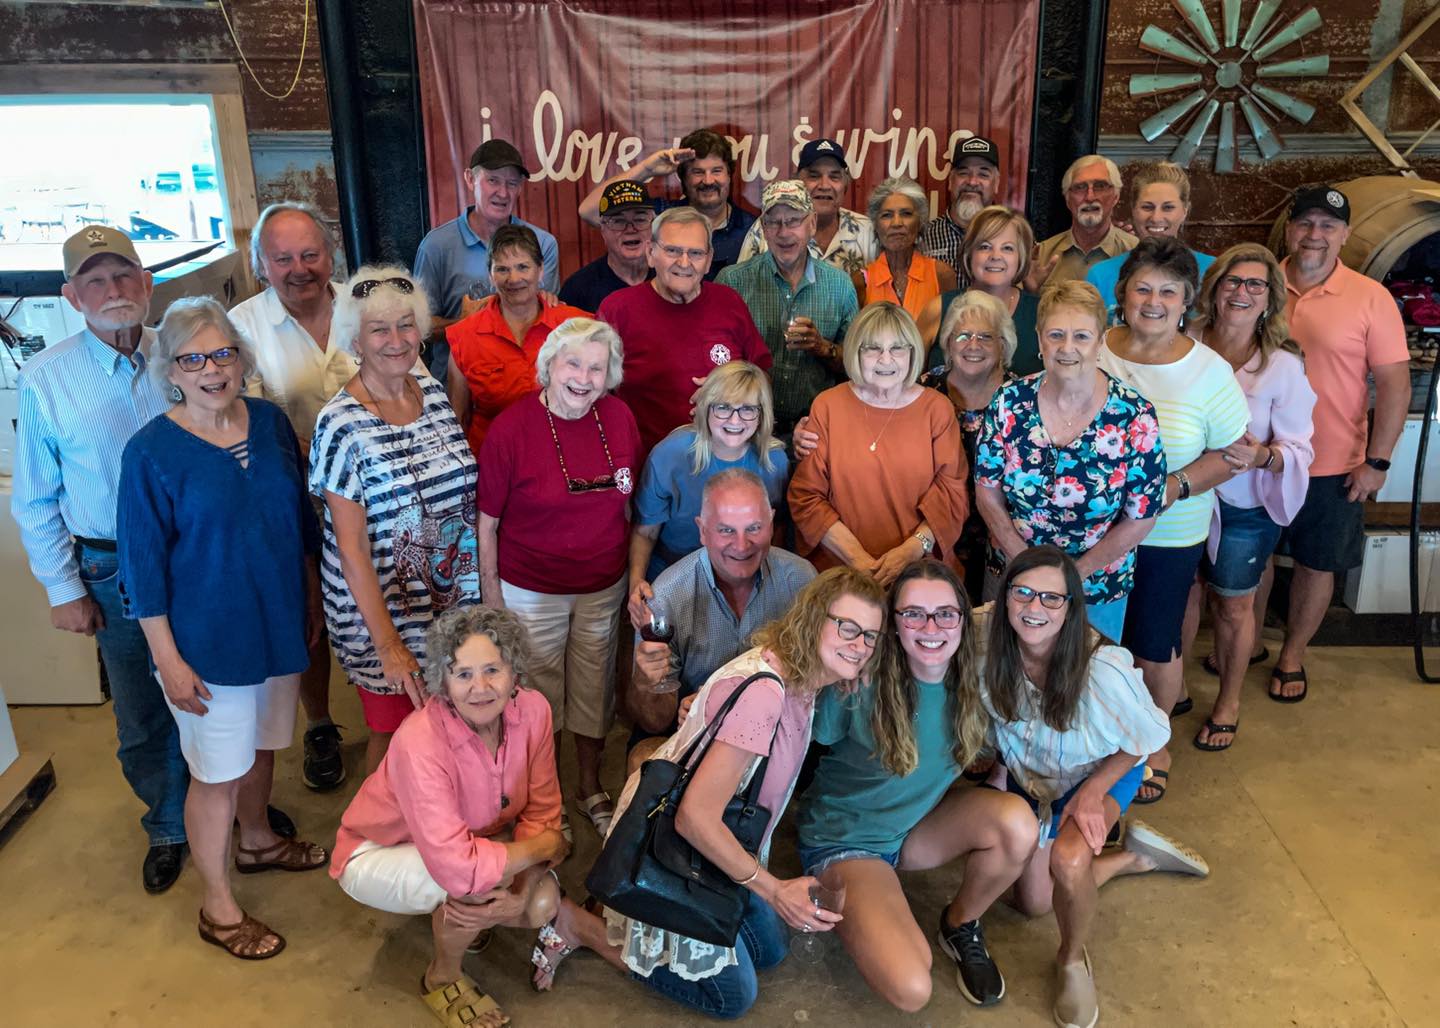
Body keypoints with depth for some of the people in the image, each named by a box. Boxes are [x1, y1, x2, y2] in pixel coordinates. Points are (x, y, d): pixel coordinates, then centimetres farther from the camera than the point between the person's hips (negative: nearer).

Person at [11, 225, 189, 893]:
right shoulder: (45, 379, -6)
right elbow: (35, 501, -1)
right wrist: (64, 589, -2)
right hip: (114, 572, -1)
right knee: (142, 716, 13)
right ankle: (169, 827, 37)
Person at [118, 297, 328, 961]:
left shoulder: (271, 423, -2)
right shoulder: (151, 452, -16)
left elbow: (301, 519, 9)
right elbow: (143, 565, -13)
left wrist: (313, 599, 12)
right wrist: (169, 659, -13)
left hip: (279, 625, 5)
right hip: (207, 642, -5)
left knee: (262, 744, 23)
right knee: (218, 773, 7)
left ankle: (256, 843, 49)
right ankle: (217, 907, 27)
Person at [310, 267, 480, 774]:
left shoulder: (433, 391, 0)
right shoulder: (342, 424, -18)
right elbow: (351, 549, -17)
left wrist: (473, 585, 8)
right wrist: (389, 645, -21)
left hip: (450, 599, 5)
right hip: (382, 607, -5)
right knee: (395, 734, 11)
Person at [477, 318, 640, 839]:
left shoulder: (619, 418, -6)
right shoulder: (512, 427, -17)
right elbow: (486, 521, -11)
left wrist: (636, 574, 8)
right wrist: (491, 596, -8)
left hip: (604, 586, 3)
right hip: (532, 590, -3)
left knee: (594, 688, 18)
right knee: (539, 695, 12)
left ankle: (592, 789, 40)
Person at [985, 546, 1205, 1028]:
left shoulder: (1103, 668, -36)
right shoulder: (992, 649, -26)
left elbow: (1146, 738, -17)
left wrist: (1094, 791, -22)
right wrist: (1001, 765, -3)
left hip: (1103, 772, -4)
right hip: (1030, 775, 5)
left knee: (1068, 860, -34)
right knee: (1033, 903, 11)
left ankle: (1073, 960, -3)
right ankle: (1136, 856, 32)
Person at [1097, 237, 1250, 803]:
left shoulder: (1209, 370, -6)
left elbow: (1229, 453, -3)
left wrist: (1177, 486, -19)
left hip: (1169, 536, -1)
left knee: (1156, 645, 11)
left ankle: (1154, 744, 34)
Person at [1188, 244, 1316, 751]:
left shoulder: (1283, 366, -14)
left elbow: (1300, 449, -13)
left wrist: (1263, 456, -34)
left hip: (1247, 505, -2)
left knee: (1234, 605, 11)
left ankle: (1229, 700, 32)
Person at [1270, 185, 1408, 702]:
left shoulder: (1370, 298, -8)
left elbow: (1394, 382, -7)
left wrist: (1377, 461, -11)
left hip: (1332, 466, -1)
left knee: (1317, 562, 11)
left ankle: (1292, 655, 31)